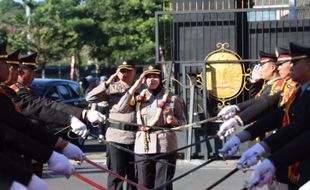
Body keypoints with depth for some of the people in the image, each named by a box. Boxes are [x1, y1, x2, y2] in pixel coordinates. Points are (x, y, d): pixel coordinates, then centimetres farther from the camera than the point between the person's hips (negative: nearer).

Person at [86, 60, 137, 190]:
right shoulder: (112, 88, 6)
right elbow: (90, 98, -3)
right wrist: (107, 83, -9)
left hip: (136, 138, 2)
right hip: (116, 137, -2)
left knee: (134, 175, 9)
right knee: (116, 175, -1)